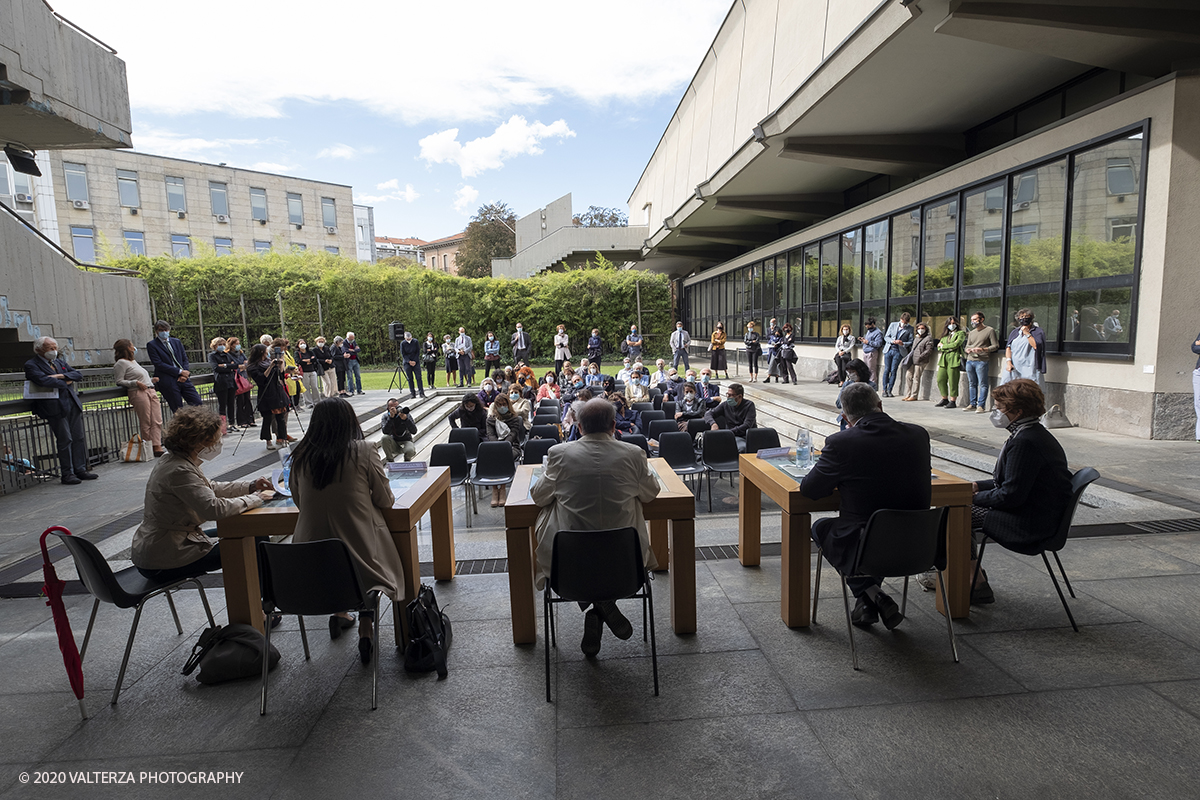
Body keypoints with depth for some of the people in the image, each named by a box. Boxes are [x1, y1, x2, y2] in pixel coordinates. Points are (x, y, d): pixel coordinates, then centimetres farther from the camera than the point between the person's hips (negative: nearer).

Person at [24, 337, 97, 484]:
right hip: (55, 407, -6)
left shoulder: (60, 362, 20)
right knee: (65, 440, -6)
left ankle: (80, 470, 13)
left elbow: (78, 375, 10)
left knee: (79, 438, 6)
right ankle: (67, 474, 3)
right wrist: (65, 383, -4)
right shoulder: (31, 365, 1)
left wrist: (60, 376, -7)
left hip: (73, 404, 6)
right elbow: (44, 380, -16)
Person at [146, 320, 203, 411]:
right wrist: (180, 371, -13)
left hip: (183, 379, 5)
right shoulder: (151, 345, 1)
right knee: (178, 411, -2)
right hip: (167, 382, -4)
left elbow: (185, 359, 15)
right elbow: (158, 364, -8)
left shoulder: (177, 342, 17)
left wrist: (185, 374, -4)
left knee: (198, 404, -3)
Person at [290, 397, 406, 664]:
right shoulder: (362, 450, -13)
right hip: (361, 553, -4)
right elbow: (385, 500, -5)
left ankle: (339, 612, 30)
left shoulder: (301, 456, -4)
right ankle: (365, 627, 12)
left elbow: (299, 500, 10)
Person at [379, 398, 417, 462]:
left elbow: (414, 432, -20)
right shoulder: (385, 416, -6)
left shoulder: (406, 414, -10)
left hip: (406, 441, -1)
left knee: (410, 451, -34)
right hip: (394, 444, 2)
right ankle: (390, 461, -7)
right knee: (385, 438, -29)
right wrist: (391, 417, -33)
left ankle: (407, 459, 6)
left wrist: (405, 419, -33)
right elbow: (385, 432, -24)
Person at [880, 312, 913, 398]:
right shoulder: (893, 325, 8)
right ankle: (884, 390, 6)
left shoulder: (910, 329, 3)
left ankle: (889, 390, 4)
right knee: (886, 370, 0)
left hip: (899, 352, -1)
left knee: (893, 371, -3)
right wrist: (892, 341, -11)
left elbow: (910, 342, 4)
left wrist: (903, 343, -16)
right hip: (888, 350, 1)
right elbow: (886, 337, 9)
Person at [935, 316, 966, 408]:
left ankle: (953, 401, 2)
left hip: (954, 359, -6)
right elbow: (939, 346, 12)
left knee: (952, 382, -6)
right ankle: (944, 399, 17)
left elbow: (956, 344, -10)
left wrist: (943, 346, 0)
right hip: (943, 359, 6)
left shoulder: (960, 333, 4)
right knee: (940, 380, 3)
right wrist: (949, 348, -5)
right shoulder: (945, 334, 22)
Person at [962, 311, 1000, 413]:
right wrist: (967, 350, 1)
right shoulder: (971, 332, 20)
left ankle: (981, 406, -5)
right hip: (970, 361, 6)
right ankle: (972, 404, 14)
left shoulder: (990, 330, 1)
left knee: (982, 384, -5)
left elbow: (995, 346, -4)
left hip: (981, 361, -6)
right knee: (972, 384, 9)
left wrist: (983, 349, -19)